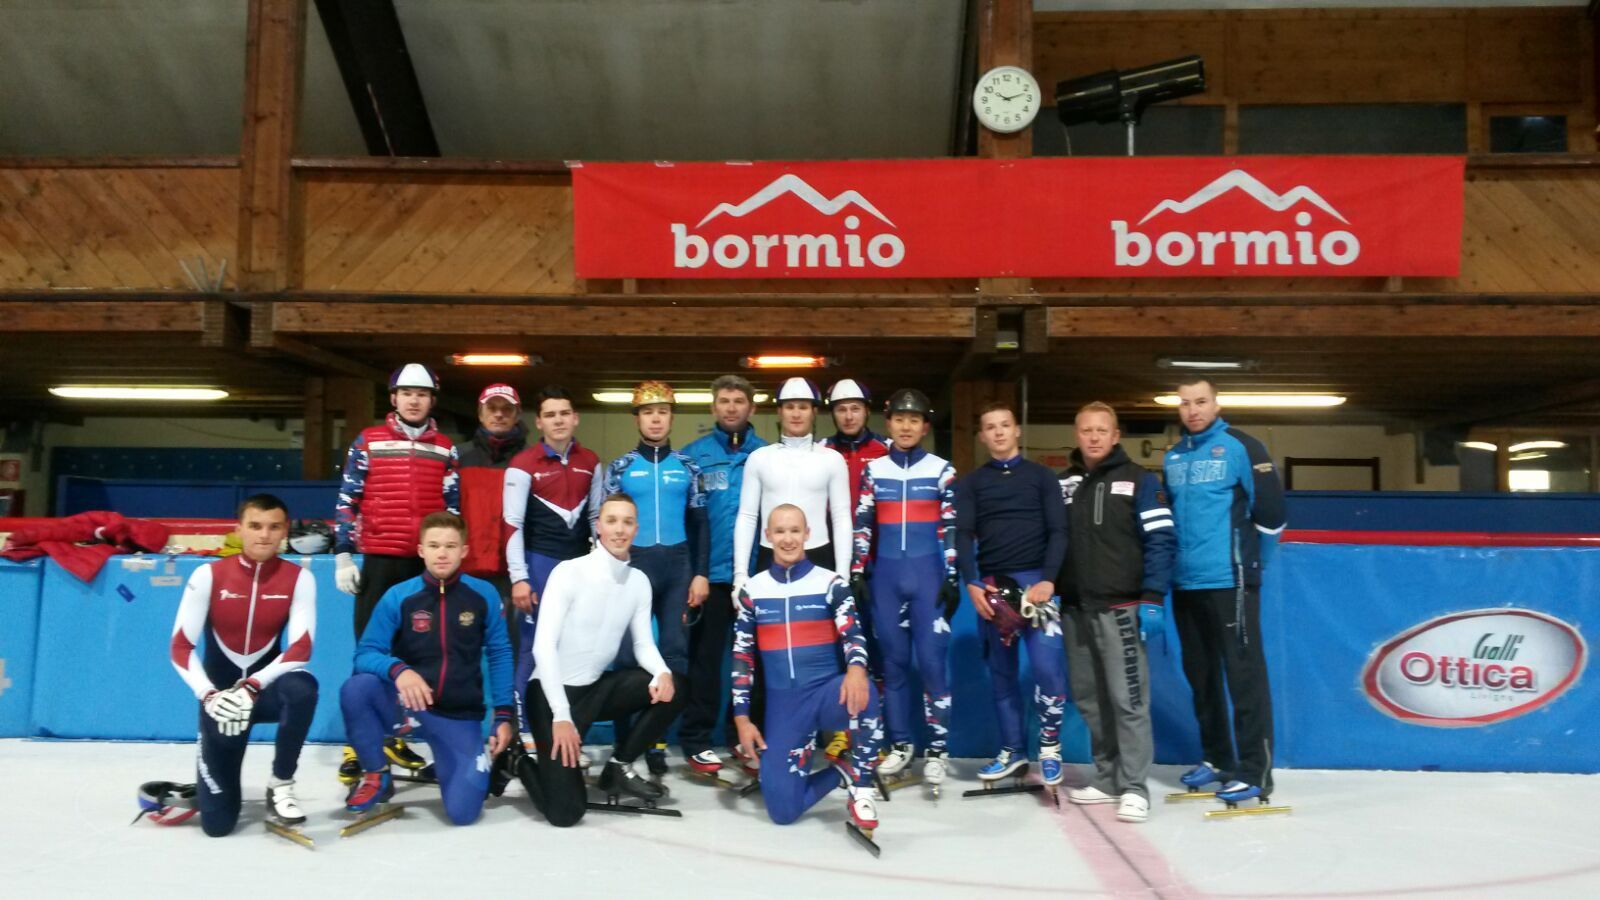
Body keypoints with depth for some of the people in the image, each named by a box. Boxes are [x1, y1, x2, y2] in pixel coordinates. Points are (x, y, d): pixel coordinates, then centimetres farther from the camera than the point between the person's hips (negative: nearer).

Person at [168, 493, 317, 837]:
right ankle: (207, 785, 31)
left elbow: (301, 649, -15)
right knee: (217, 822, -7)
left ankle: (280, 785, -16)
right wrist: (208, 695, -22)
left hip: (267, 690, 0)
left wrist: (252, 687, -27)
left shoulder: (298, 578, -8)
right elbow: (180, 647, -9)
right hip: (220, 695, 0)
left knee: (302, 688, -39)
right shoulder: (209, 575, -8)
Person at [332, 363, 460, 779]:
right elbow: (347, 501, 2)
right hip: (379, 561, -2)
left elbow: (453, 509, 10)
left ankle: (395, 737, 19)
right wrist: (343, 556, -4)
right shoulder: (368, 441, 3)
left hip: (427, 564, 2)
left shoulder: (446, 449, 8)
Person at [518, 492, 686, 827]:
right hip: (553, 691, -6)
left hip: (597, 688, 6)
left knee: (672, 687, -16)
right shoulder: (569, 572, -16)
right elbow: (543, 646, -20)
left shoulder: (640, 581, 1)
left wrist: (662, 672, -20)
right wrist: (561, 714, -26)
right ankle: (524, 766, 18)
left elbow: (643, 643, 5)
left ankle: (618, 768, 4)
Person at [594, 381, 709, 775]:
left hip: (678, 566, 1)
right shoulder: (620, 467, 4)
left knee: (675, 652, 5)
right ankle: (626, 738, 11)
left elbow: (699, 523, 7)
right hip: (632, 565, -1)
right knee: (627, 653, 2)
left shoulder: (688, 467, 8)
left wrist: (701, 574, -1)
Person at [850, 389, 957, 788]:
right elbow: (862, 525, 5)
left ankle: (937, 749, 3)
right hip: (886, 575, 2)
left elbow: (951, 529, 1)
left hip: (928, 574, -2)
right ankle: (900, 744, 19)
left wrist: (952, 578, -4)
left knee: (932, 660, -6)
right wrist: (856, 574, 0)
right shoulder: (873, 470, 7)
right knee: (893, 660, 8)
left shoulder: (941, 470, 3)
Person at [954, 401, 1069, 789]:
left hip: (1035, 580, -2)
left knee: (1048, 666, -13)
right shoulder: (970, 483, 12)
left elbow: (1058, 531, 2)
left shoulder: (1042, 477, 9)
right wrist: (972, 584, -10)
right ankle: (1012, 749, 18)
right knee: (1000, 671, 7)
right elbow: (963, 535, 3)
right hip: (990, 585, 2)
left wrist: (1047, 580, -12)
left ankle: (1050, 747, 4)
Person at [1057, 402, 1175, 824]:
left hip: (1120, 608, -5)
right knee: (1088, 698, 10)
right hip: (1075, 608, 5)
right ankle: (1107, 778, 22)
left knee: (1127, 698, -6)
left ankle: (1133, 787, 1)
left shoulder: (1139, 480, -1)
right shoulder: (1062, 484, 12)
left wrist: (1152, 598, -13)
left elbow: (1161, 540, -6)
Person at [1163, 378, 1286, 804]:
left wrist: (1250, 560, 2)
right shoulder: (1172, 458, 12)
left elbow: (1270, 509, -7)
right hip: (1185, 583, 7)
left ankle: (1254, 770, 2)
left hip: (1229, 581, -7)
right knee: (1200, 674, 13)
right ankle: (1217, 758, 26)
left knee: (1244, 674, -4)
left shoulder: (1241, 447, -6)